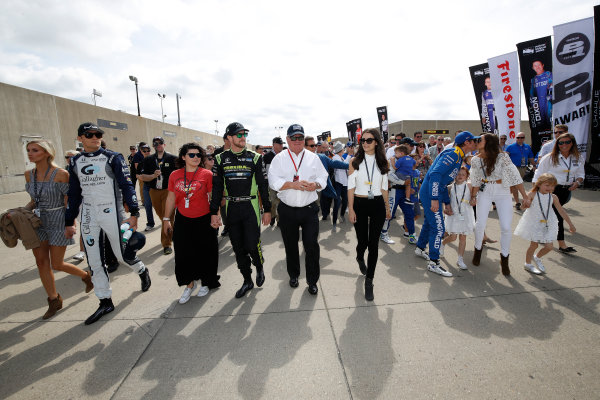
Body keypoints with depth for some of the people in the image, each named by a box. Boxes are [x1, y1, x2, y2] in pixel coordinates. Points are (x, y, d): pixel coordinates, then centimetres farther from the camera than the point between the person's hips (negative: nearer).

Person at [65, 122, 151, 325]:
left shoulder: (113, 158, -4)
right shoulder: (75, 162, 10)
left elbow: (127, 185, -9)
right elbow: (74, 193, 15)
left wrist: (134, 213, -17)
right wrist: (69, 222, 14)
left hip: (111, 212, -5)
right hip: (88, 215, 5)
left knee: (121, 253, 2)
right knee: (94, 261, 7)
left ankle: (142, 271, 34)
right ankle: (105, 302, 20)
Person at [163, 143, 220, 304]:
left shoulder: (207, 174, -7)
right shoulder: (174, 175, 2)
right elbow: (171, 198, 9)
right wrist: (166, 219, 10)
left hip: (203, 220, -3)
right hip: (182, 221, 3)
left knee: (205, 253, 9)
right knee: (184, 254, 9)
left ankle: (206, 283, 33)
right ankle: (189, 285, 30)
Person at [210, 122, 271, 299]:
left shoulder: (255, 157, 0)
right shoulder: (221, 159, 5)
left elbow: (263, 185, 2)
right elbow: (217, 187, 6)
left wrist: (267, 210, 0)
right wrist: (214, 213, 1)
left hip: (251, 208, -2)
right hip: (231, 209, 3)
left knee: (252, 245, -6)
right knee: (238, 248, 9)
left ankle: (260, 268, 27)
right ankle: (247, 281, 27)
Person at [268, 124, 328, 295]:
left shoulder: (313, 158, 8)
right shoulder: (279, 158, 3)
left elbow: (323, 178, 5)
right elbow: (274, 181, -7)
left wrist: (314, 185, -16)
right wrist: (293, 185, -19)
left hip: (309, 209, 0)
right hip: (287, 210, 0)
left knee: (312, 246, 0)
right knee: (290, 245, 14)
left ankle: (312, 281, 19)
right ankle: (293, 275, 37)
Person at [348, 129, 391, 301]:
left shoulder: (382, 162, 5)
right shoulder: (355, 161, -1)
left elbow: (384, 187, 10)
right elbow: (351, 187, -4)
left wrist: (387, 207, 13)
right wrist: (351, 209, -8)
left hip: (377, 204, 2)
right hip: (360, 204, -1)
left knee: (373, 244, 1)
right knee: (362, 241, 6)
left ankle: (369, 282, 14)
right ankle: (360, 258, 45)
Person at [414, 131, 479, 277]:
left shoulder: (458, 158, 18)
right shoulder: (452, 154, -15)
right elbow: (435, 174, -26)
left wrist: (447, 203, 21)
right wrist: (434, 199, -31)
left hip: (433, 193, 11)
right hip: (430, 194, -11)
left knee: (430, 222, 22)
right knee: (438, 228, -8)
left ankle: (420, 248, 40)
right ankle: (433, 263, 1)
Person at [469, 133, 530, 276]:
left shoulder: (502, 157, -17)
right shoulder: (476, 160, -5)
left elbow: (515, 176, -16)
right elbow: (475, 181, 2)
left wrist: (525, 197, -16)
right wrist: (473, 197, -1)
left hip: (502, 193, -2)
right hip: (485, 192, 2)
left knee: (506, 227, -5)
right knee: (480, 224, -4)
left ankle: (504, 258, 15)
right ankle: (478, 249, 23)